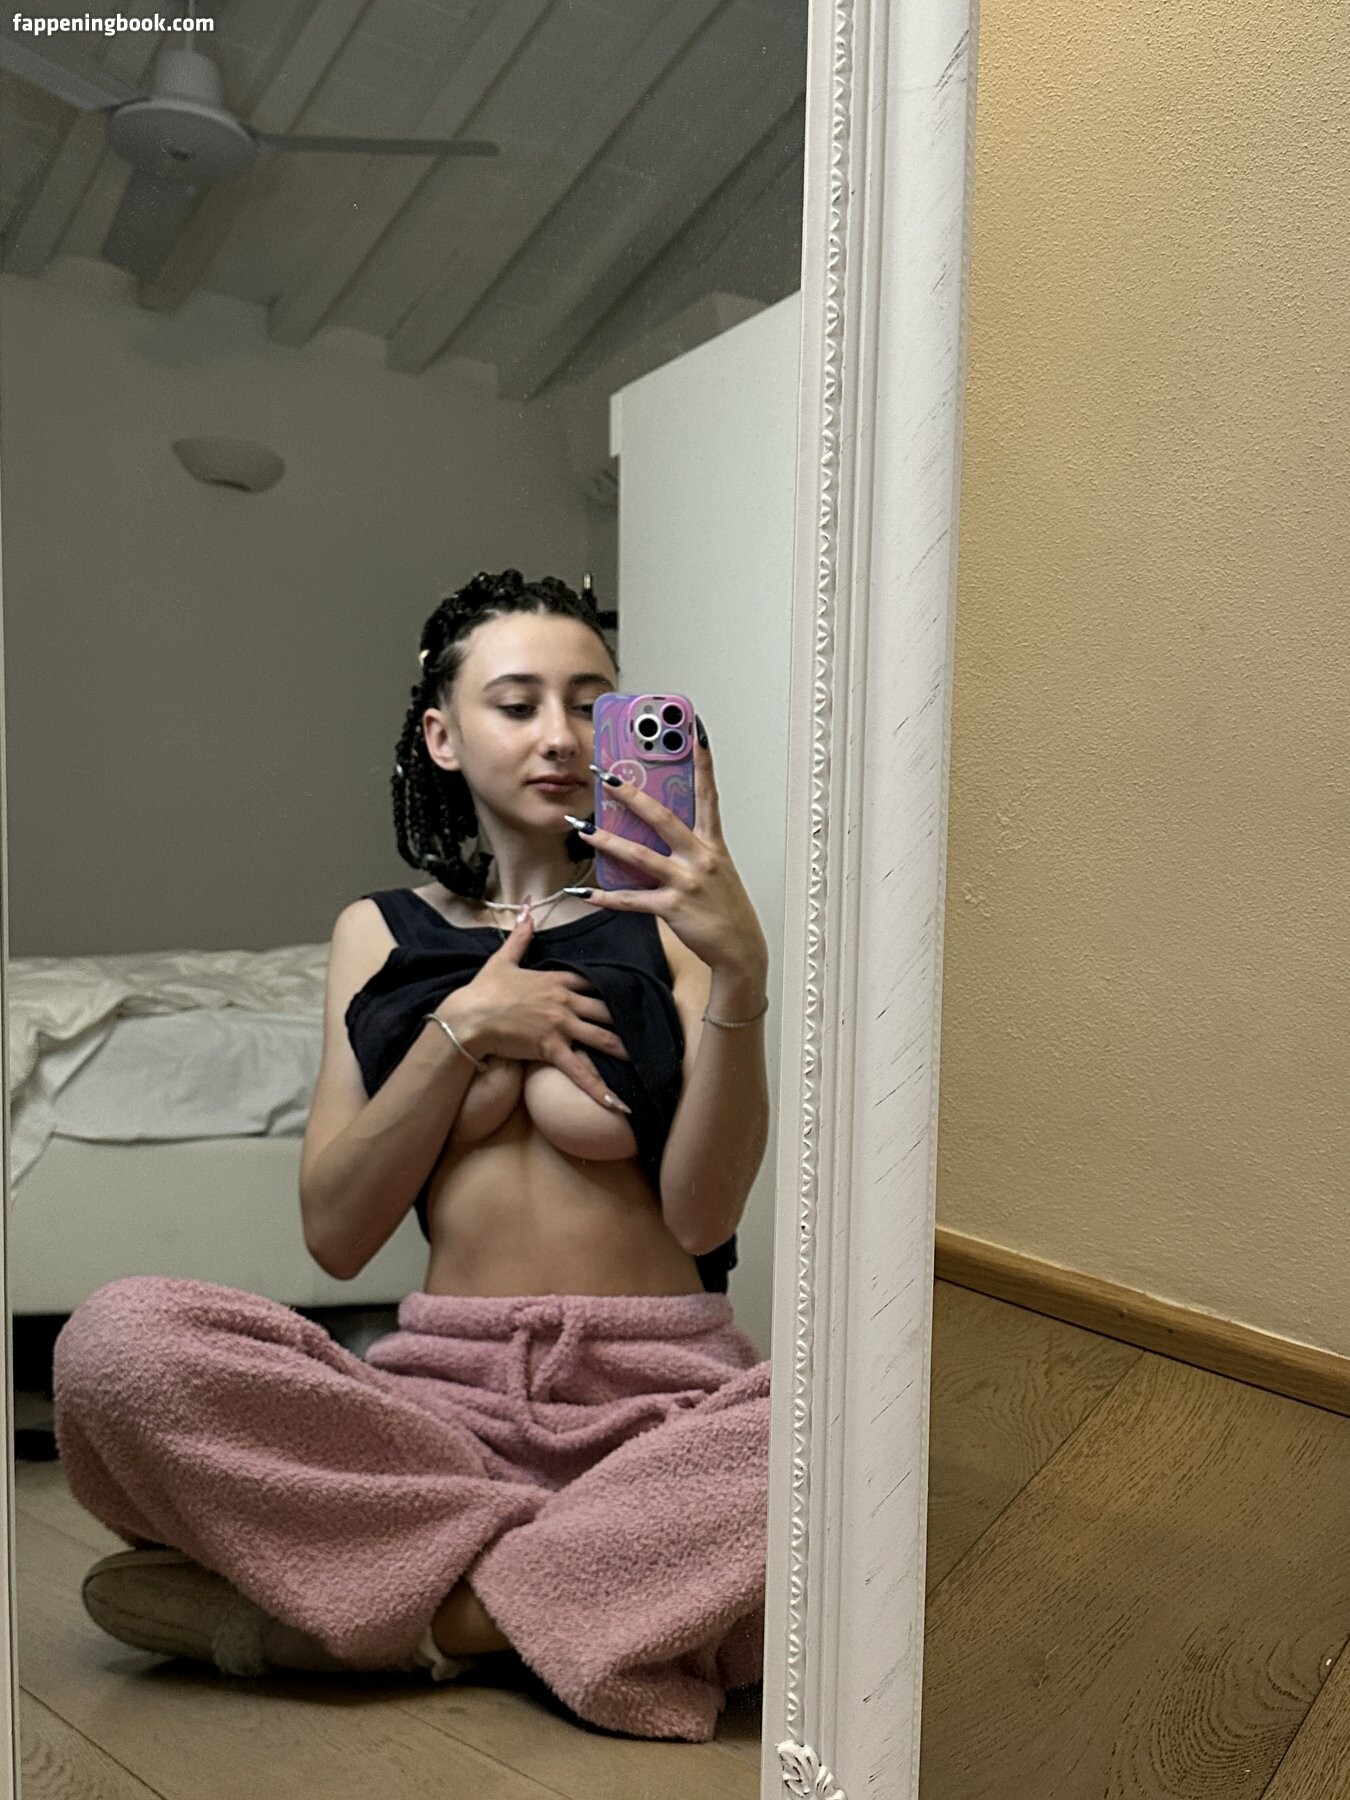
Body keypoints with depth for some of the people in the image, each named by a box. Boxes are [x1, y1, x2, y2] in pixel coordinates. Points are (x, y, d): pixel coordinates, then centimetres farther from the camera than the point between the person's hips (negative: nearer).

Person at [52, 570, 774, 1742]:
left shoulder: (666, 917, 6)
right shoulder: (380, 932, 12)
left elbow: (703, 1215, -6)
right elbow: (336, 1234, 4)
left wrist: (741, 971, -19)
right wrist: (462, 1029, -7)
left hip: (663, 1390, -1)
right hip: (449, 1391, 2)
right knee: (118, 1339, -23)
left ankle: (429, 1606, -17)